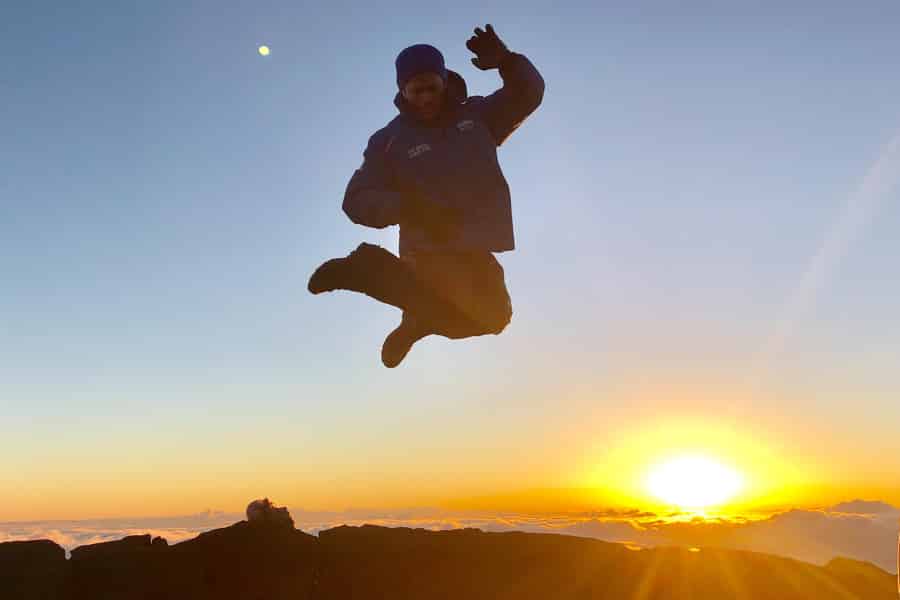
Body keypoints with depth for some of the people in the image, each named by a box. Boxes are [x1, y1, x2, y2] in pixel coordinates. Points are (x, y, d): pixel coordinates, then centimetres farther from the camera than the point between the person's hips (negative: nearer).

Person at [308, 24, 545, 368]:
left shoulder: (474, 116, 6)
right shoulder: (389, 141, -4)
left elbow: (528, 94, 0)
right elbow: (358, 201, -9)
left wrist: (506, 62, -21)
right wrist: (407, 208, -27)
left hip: (474, 252, 6)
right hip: (430, 250, -6)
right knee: (492, 313, -12)